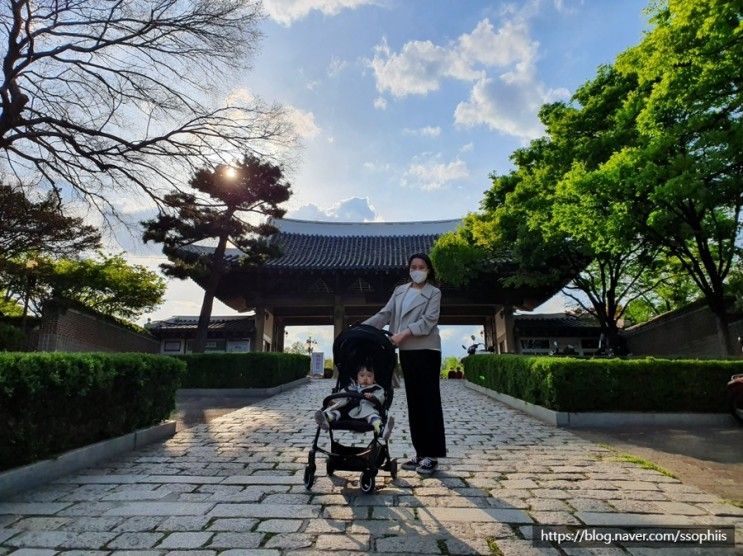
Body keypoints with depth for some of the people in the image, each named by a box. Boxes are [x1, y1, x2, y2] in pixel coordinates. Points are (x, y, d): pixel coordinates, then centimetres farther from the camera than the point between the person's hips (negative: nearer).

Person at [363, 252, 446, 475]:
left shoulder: (434, 293, 1)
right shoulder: (400, 290, 15)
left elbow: (428, 321, -11)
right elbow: (385, 314, 10)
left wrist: (404, 333, -23)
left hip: (426, 350, -5)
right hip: (406, 351, 5)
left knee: (429, 400, -3)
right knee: (414, 401, 8)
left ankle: (431, 454, 3)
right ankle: (420, 452, 17)